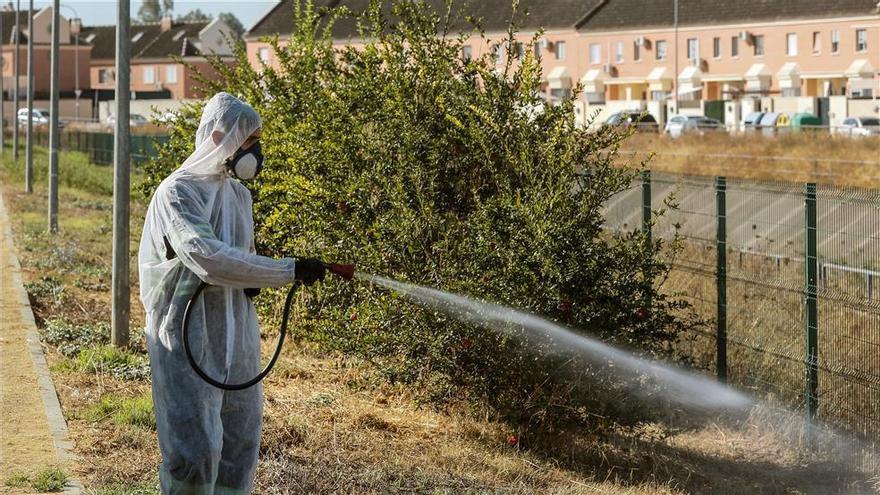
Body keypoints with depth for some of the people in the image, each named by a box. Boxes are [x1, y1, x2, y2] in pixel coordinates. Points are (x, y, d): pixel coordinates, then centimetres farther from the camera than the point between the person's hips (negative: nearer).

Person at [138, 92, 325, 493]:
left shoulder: (240, 194, 12)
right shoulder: (176, 193, -12)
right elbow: (207, 258, -26)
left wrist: (253, 283, 0)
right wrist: (288, 271, -26)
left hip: (236, 339, 7)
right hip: (187, 340, -7)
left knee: (239, 445, 9)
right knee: (195, 452, -11)